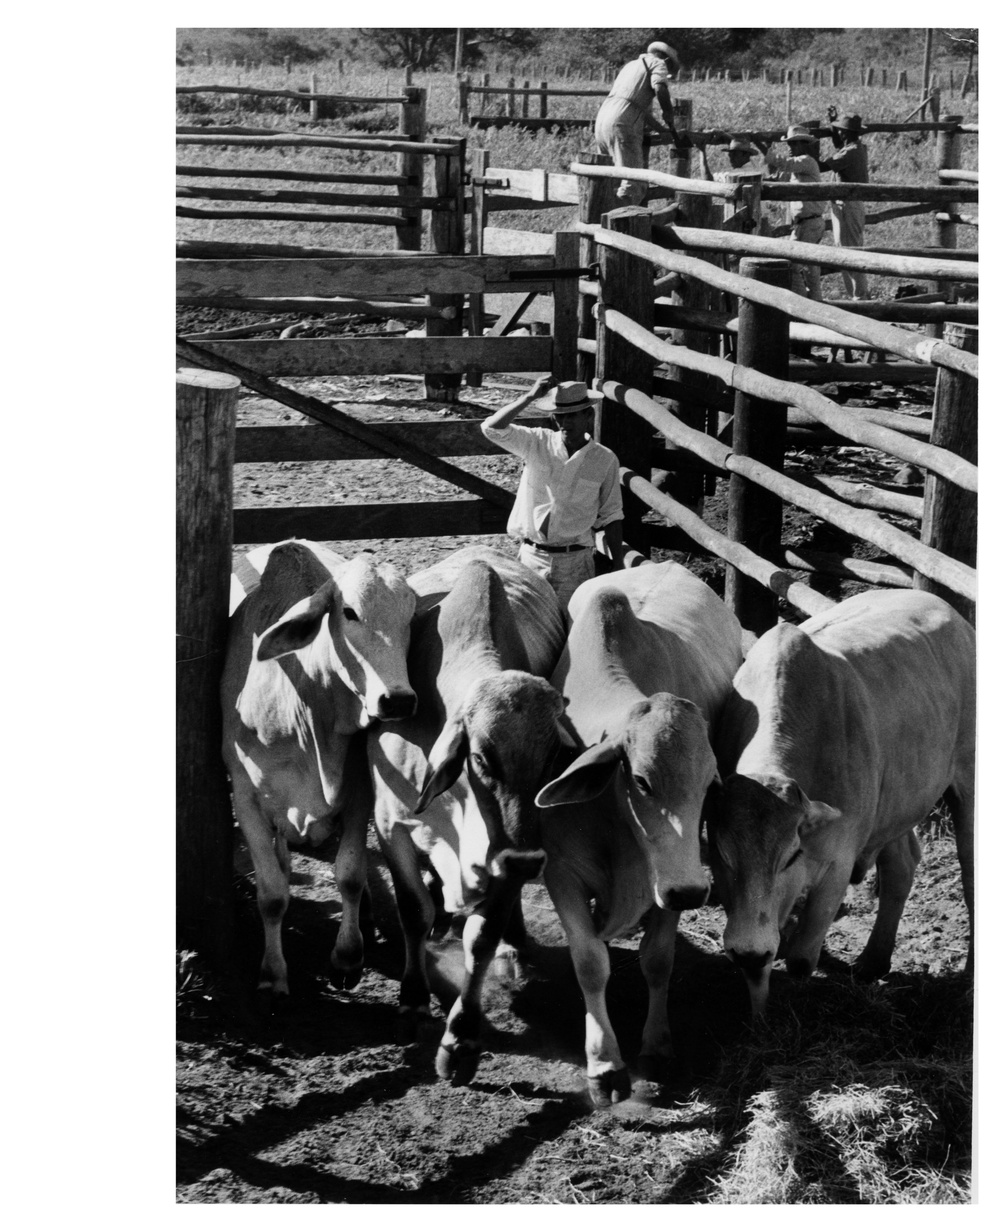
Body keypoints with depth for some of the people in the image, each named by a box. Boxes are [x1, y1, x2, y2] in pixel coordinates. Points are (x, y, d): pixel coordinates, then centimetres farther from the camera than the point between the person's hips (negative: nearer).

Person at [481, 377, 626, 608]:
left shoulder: (604, 460, -1)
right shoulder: (537, 443, 0)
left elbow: (610, 516, 5)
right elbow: (492, 428, -13)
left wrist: (619, 567, 3)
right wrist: (529, 397, -18)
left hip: (574, 562, -1)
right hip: (531, 555, 1)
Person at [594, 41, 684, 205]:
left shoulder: (631, 65, 31)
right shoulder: (658, 64, 7)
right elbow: (660, 89, -14)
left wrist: (661, 128, 35)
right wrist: (671, 124, -5)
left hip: (602, 119, 9)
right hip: (622, 124, -9)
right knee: (632, 187, -12)